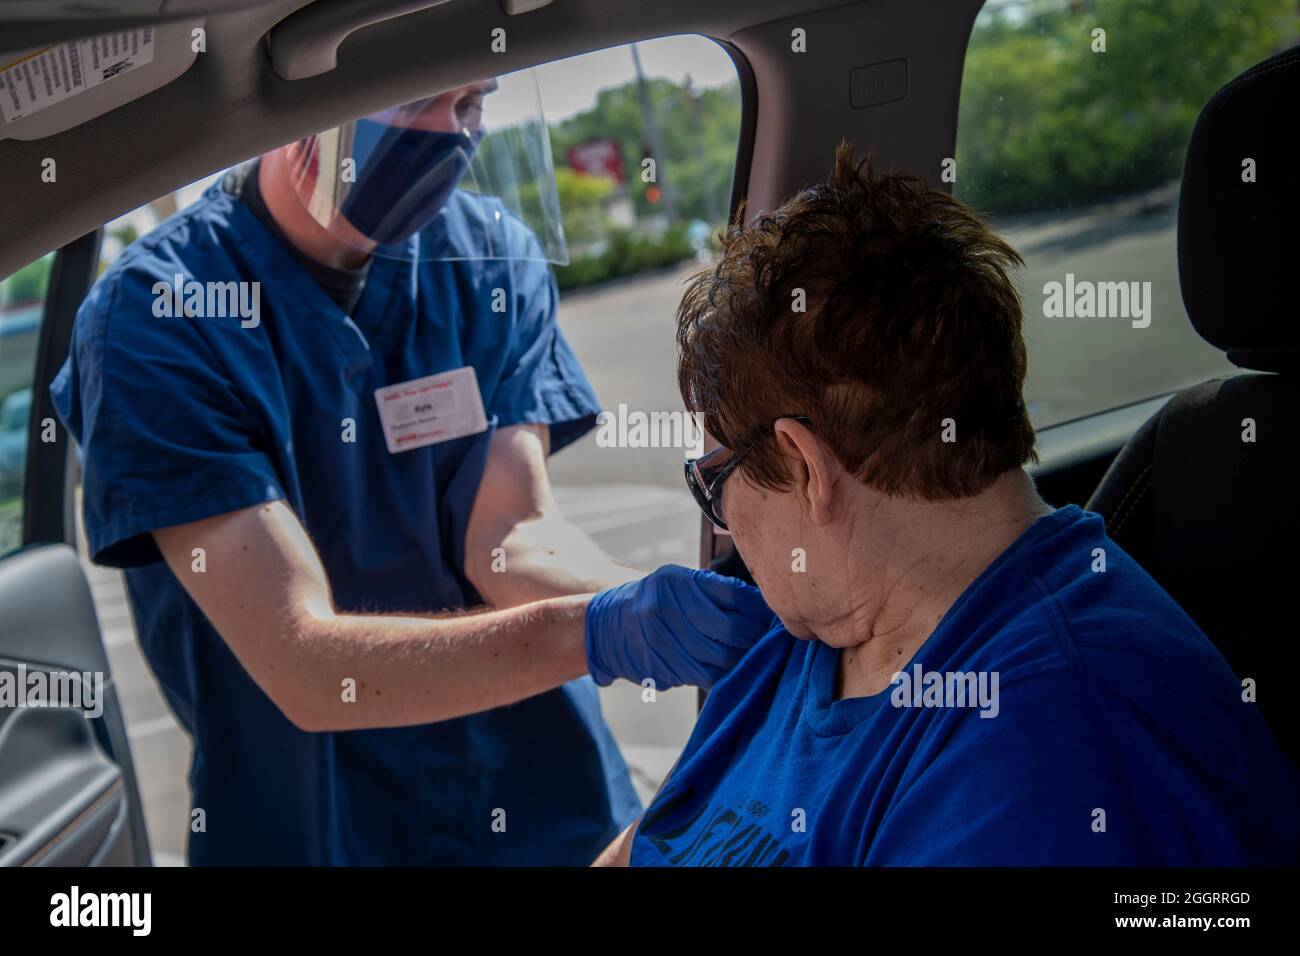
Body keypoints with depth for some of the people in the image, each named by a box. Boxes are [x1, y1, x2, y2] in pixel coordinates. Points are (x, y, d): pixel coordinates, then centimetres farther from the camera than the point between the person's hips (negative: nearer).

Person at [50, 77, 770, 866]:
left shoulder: (494, 256, -5)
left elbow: (511, 534, -12)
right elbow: (301, 667, -26)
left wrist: (637, 602, -33)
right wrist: (593, 632, -38)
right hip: (314, 825, -3)